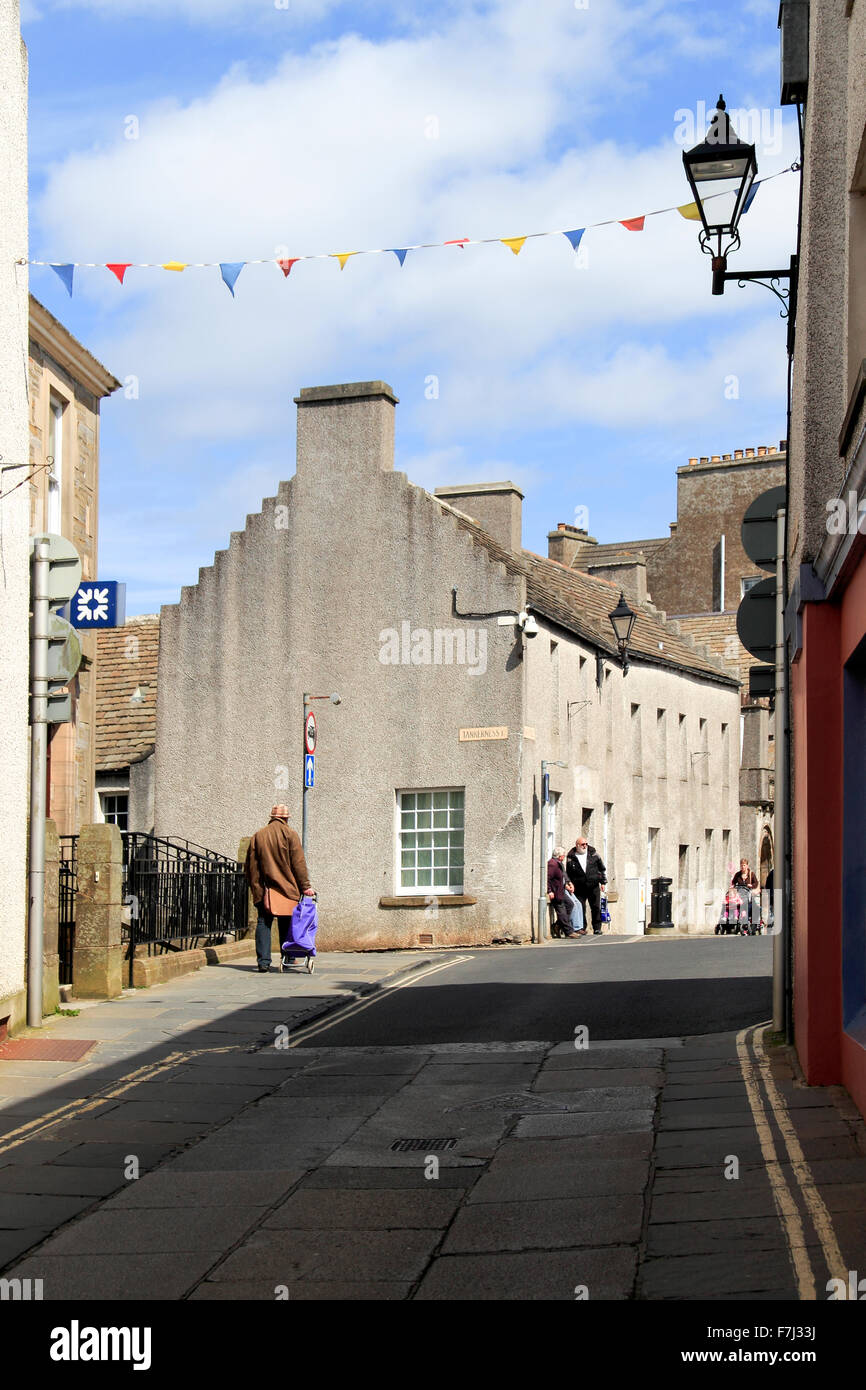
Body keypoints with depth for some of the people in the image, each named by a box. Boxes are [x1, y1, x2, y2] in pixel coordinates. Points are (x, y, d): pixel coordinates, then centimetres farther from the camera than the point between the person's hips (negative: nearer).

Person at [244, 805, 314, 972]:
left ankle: (263, 962, -7)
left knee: (263, 923, 1)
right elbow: (298, 863, -5)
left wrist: (255, 887, 17)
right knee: (286, 925, 7)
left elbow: (250, 866, 10)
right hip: (286, 889, -2)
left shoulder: (257, 836, 9)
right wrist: (305, 886, -2)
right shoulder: (290, 834, 0)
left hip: (263, 890, 2)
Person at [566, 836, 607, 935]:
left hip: (594, 887, 1)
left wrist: (603, 881, 12)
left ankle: (597, 928, 8)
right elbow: (568, 874, 10)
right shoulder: (571, 857, 0)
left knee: (596, 908, 0)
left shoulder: (593, 853, 5)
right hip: (579, 889, -1)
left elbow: (602, 868, 14)